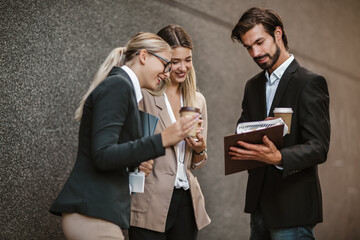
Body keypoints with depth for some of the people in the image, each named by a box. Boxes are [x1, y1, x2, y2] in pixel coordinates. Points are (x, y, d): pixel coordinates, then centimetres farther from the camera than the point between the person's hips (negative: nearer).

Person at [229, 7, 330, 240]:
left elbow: (318, 147, -15)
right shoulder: (253, 86, 14)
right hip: (259, 203, 6)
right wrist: (239, 148, -9)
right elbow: (242, 133, 15)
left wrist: (278, 158, -33)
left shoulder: (310, 83, -9)